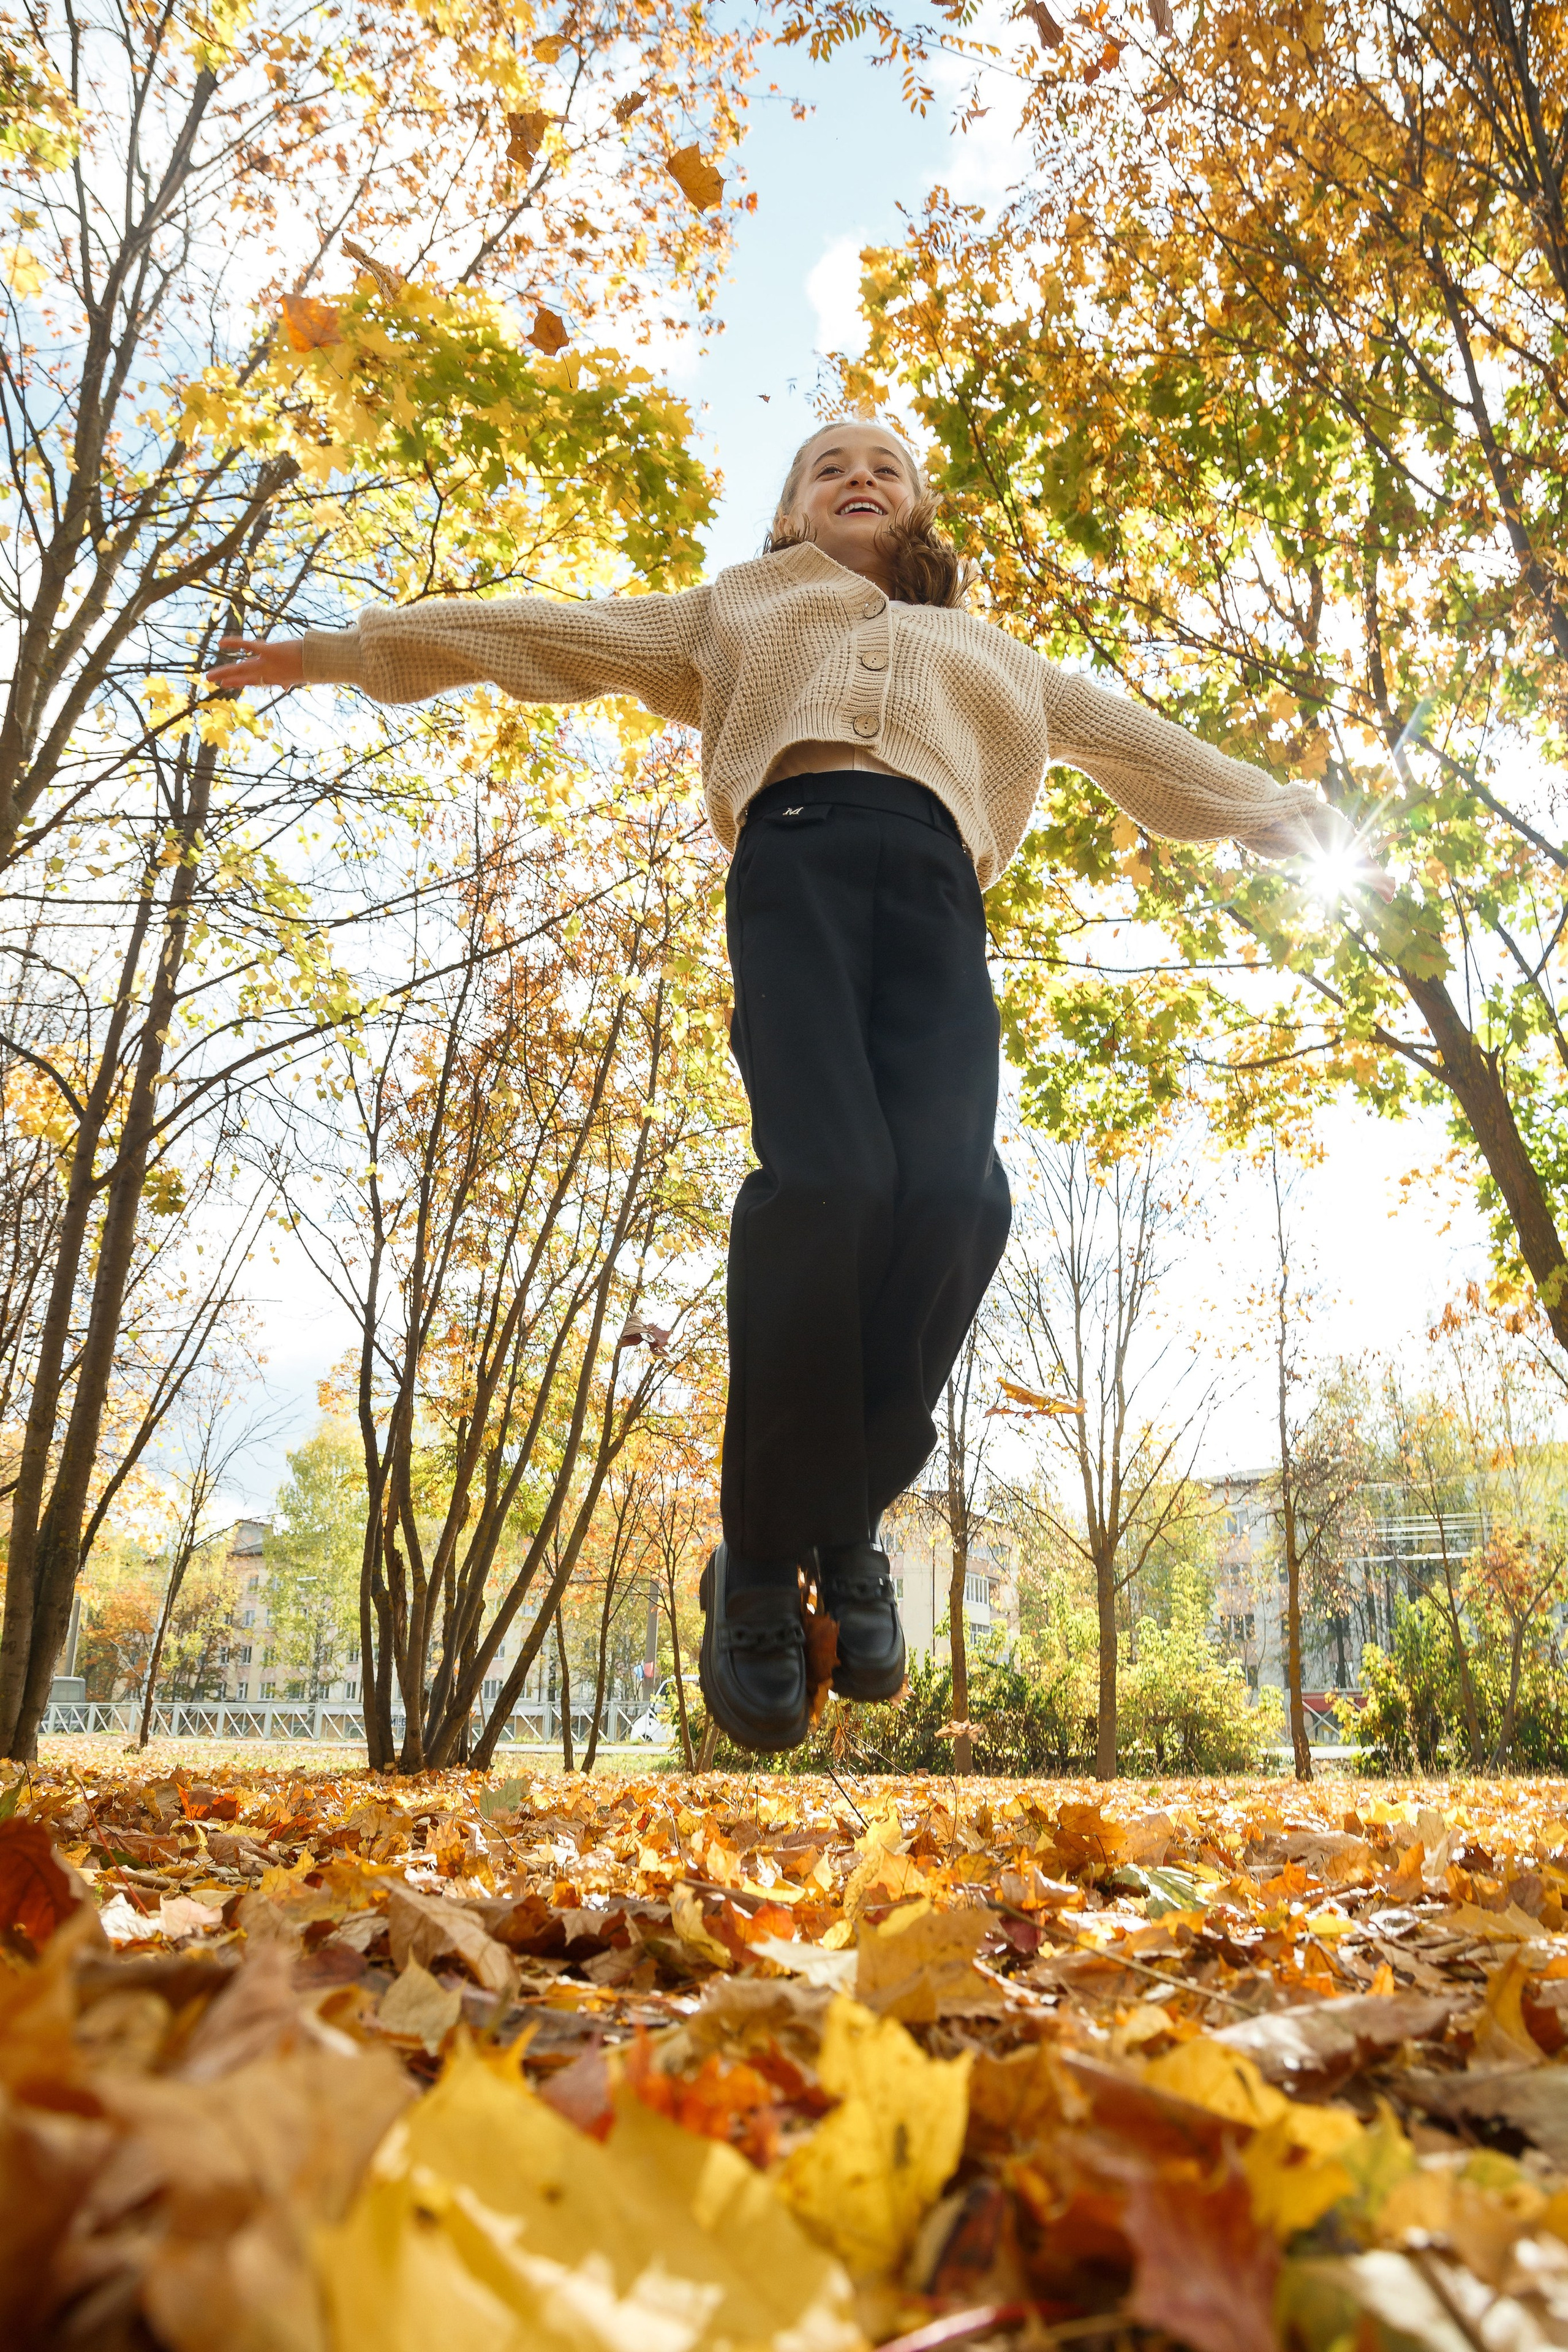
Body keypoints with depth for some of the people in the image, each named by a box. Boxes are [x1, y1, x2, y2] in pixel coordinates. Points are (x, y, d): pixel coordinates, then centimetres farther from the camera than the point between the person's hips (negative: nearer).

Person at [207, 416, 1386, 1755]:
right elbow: (559, 635, 32)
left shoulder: (981, 647, 42)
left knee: (953, 1188, -27)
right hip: (798, 849, -2)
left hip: (935, 879, 2)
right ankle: (763, 1554, -15)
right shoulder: (740, 609, 37)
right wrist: (349, 649, 28)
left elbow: (1117, 731, 44)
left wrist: (1274, 807, 41)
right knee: (827, 1175, -30)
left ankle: (847, 1521, -10)